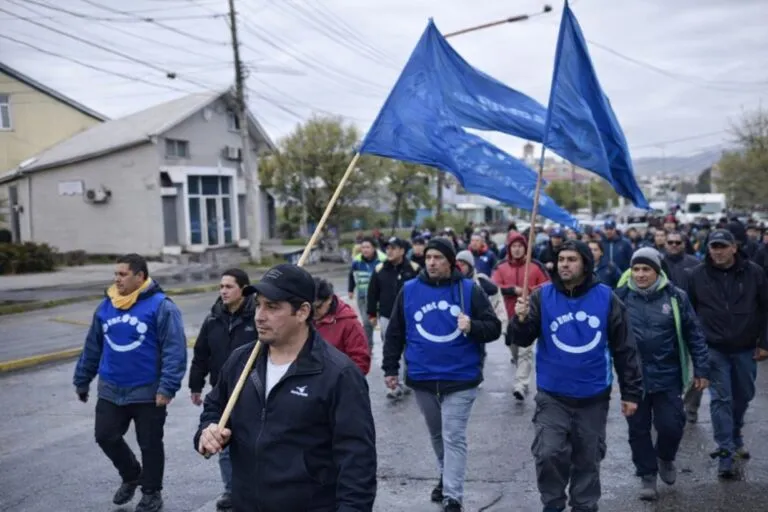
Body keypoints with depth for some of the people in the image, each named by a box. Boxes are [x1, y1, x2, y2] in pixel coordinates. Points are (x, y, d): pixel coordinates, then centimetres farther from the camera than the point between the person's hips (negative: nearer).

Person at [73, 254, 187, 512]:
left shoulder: (161, 306, -14)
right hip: (110, 390, 5)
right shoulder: (105, 306, 5)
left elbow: (174, 350, -18)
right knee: (106, 437, 11)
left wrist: (167, 387, -24)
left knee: (149, 444, 8)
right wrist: (82, 380, 17)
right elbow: (92, 347, 14)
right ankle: (131, 475, 37)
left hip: (147, 392, -5)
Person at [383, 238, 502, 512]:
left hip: (460, 379, -3)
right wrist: (390, 368, 7)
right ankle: (446, 476, 40)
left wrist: (472, 327, -24)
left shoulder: (469, 290, -5)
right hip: (422, 378, 3)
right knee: (437, 435, 19)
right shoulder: (409, 290, 1)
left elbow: (494, 328, -4)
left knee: (454, 437, -4)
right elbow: (395, 332, 8)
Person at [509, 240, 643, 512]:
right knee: (549, 454, -7)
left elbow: (624, 349, 1)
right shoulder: (542, 296, -4)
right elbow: (522, 340, -9)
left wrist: (631, 392, 1)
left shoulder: (606, 298, -5)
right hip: (552, 395, 0)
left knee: (588, 459, 12)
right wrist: (521, 320, -31)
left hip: (593, 396, 1)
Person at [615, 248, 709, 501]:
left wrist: (701, 369, 1)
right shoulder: (620, 297, -5)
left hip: (667, 376, 0)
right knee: (638, 429, 8)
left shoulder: (675, 297, -4)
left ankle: (665, 457, 33)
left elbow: (694, 335, 2)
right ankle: (647, 475, 26)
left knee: (671, 425, 1)